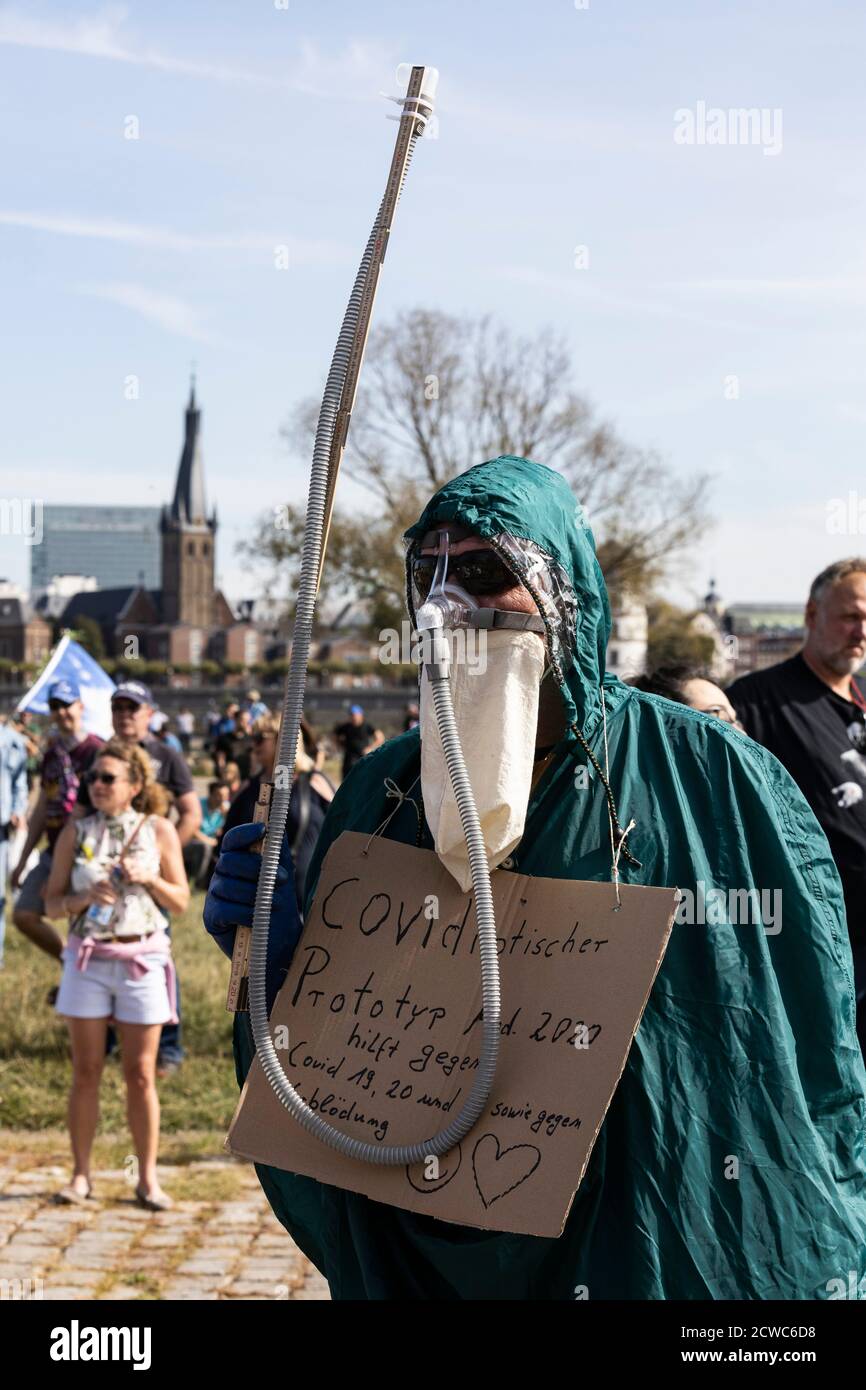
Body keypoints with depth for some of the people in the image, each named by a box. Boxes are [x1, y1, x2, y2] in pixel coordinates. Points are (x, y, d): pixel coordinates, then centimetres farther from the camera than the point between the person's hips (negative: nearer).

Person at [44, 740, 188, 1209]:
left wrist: (148, 878, -14)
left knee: (140, 1075, 2)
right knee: (86, 1073, 4)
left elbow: (181, 902, 3)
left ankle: (148, 1178, 10)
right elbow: (52, 903, 3)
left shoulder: (159, 831, 0)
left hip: (142, 960, -1)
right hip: (87, 960, 1)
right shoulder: (75, 832, 2)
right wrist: (84, 897, -15)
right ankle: (81, 1174, 14)